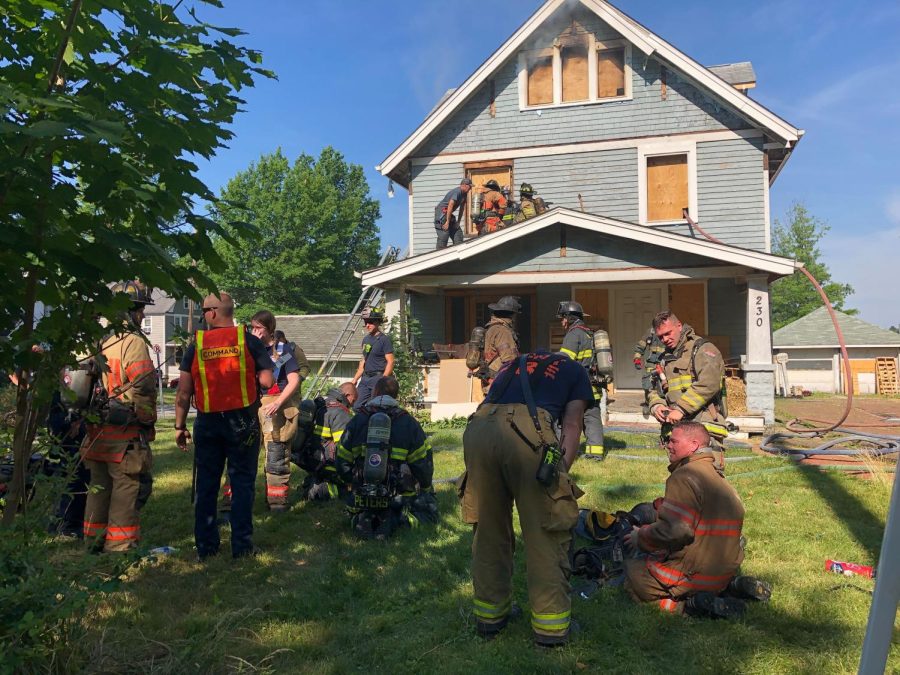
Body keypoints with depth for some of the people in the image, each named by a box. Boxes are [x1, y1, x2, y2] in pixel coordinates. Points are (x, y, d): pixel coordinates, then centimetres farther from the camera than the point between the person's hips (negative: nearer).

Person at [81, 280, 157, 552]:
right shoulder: (133, 342, -15)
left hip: (96, 431, 8)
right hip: (125, 433, -8)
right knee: (125, 489, 0)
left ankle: (94, 541, 28)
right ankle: (120, 547, 5)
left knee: (99, 486, 17)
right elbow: (143, 389, -20)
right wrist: (148, 422, -7)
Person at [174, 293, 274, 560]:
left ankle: (205, 546, 19)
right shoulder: (249, 341, -4)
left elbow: (183, 391, 1)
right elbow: (267, 380, -10)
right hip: (242, 422, -2)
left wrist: (180, 426, 8)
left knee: (206, 485, 12)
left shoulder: (196, 345, 1)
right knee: (242, 482, 6)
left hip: (207, 423, 2)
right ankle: (242, 545, 8)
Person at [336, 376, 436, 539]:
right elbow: (423, 465, -5)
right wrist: (425, 488, 15)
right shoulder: (409, 423, -6)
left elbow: (343, 464, 2)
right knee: (430, 511, 21)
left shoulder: (356, 421, 0)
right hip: (400, 499, -3)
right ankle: (397, 519, -10)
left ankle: (360, 519, -3)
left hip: (363, 499, 3)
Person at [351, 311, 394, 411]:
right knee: (357, 406, 3)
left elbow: (390, 362, -12)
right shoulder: (366, 339, 16)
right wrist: (355, 379, 20)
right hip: (365, 378, 8)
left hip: (378, 377, -8)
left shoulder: (384, 339, -7)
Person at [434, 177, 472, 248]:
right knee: (443, 236, -13)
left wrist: (458, 222, 11)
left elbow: (462, 208, 15)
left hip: (448, 214, 10)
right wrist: (447, 222, -24)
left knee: (458, 233, 5)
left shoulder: (464, 194, 10)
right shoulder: (457, 192, -19)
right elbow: (450, 206, -25)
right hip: (441, 213, -10)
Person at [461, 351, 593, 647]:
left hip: (477, 427, 4)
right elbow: (571, 428, 15)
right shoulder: (575, 371, 29)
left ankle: (490, 614, 32)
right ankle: (550, 624, 19)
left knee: (489, 528, 18)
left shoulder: (513, 365, 40)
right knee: (546, 532, 10)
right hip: (527, 430, -4)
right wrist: (560, 473, 13)